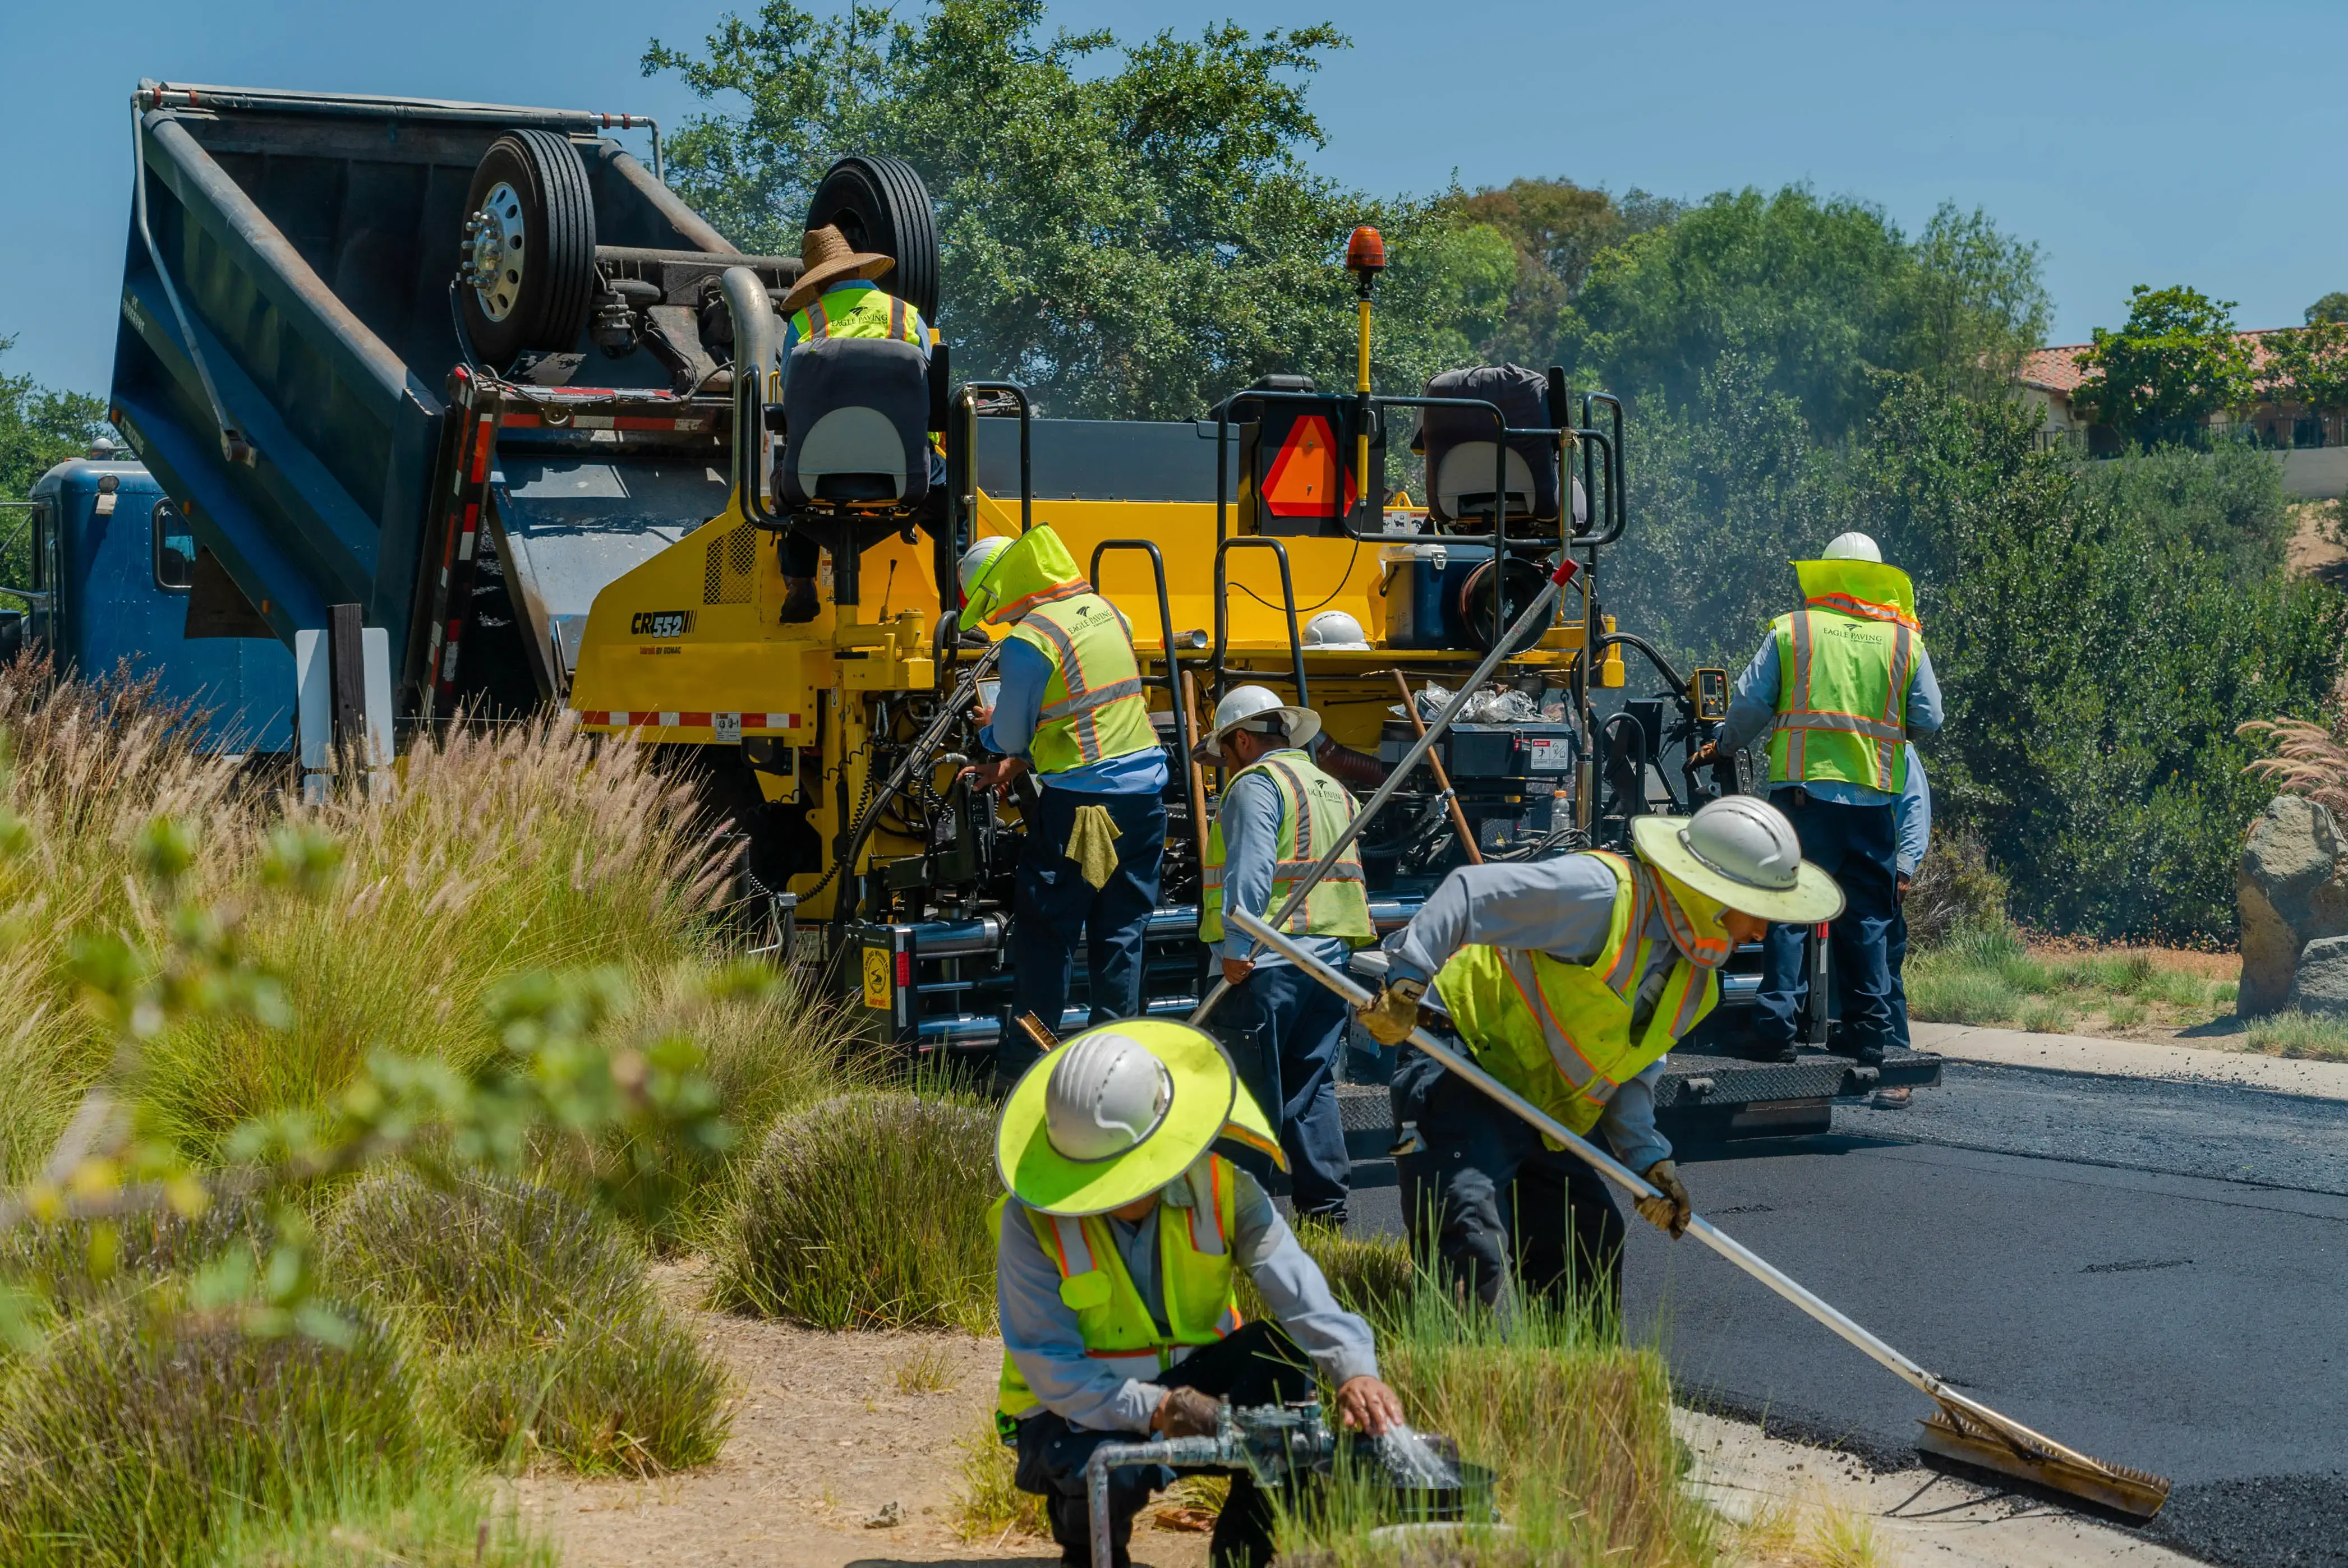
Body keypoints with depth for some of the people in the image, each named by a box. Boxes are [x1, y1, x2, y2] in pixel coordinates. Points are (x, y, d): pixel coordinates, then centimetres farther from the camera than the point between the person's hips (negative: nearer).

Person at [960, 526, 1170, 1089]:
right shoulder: (1104, 612, 11)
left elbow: (1010, 734, -5)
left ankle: (1022, 1066, 7)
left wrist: (989, 731, 19)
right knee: (1122, 932, 12)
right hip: (1144, 789, 7)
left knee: (1045, 934, 3)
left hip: (1079, 800, -7)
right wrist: (1012, 765, 21)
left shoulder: (1030, 640, -14)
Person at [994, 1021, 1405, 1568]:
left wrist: (1355, 1371, -45)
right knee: (1115, 1475, -37)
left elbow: (1300, 1293, -25)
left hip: (1191, 1381, 3)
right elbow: (1047, 1363, -23)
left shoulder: (1224, 1190, -14)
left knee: (1283, 1350, -26)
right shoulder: (1031, 1219, -21)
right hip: (1079, 1408, -3)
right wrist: (1151, 1410, -38)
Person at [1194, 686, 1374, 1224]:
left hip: (1268, 959, -8)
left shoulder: (1257, 784, -5)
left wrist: (1237, 947, -20)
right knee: (1313, 1083, 11)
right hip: (1331, 954, 8)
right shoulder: (1332, 789, 22)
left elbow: (1251, 871, -18)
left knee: (1253, 1084, -3)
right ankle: (1326, 1202, 8)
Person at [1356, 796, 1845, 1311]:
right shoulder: (1602, 892, -21)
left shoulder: (1696, 979, 8)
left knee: (1591, 1239, 13)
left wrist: (1647, 1155, -3)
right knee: (1472, 1245, -21)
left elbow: (1631, 1068, 12)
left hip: (1538, 1112, 9)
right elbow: (1470, 894, -24)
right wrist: (1408, 982, -34)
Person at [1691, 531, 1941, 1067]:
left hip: (1801, 787, -1)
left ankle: (1776, 1028, -8)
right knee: (1868, 916, 8)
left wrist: (1723, 746, 21)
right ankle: (1871, 1033, 8)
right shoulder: (1904, 641, 8)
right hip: (1873, 796, 1)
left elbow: (1749, 705, 3)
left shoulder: (1790, 631, 4)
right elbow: (1928, 720, 7)